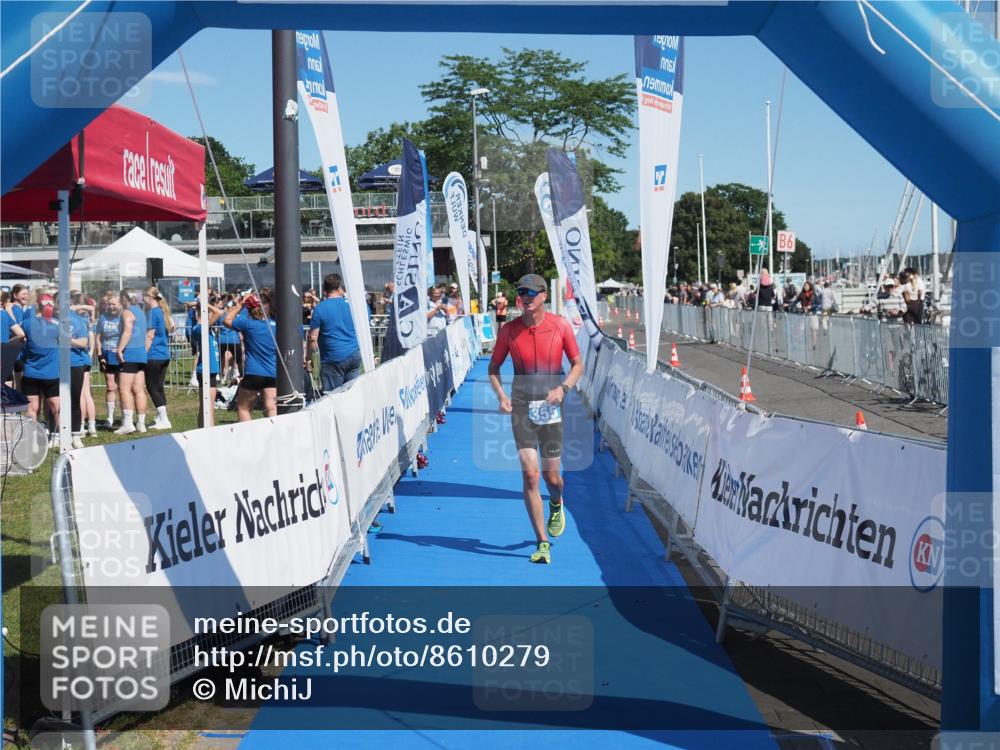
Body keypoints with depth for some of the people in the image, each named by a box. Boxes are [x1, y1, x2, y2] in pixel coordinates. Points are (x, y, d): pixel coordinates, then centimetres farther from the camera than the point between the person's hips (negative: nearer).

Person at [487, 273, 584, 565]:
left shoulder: (561, 325, -2)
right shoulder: (509, 330, -1)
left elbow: (577, 364, 6)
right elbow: (494, 366, 10)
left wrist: (563, 388, -12)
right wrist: (500, 395, -7)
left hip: (551, 407, 0)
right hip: (521, 407, 0)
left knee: (551, 477, 8)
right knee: (530, 476, -9)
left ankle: (556, 505, 46)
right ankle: (542, 543, -2)